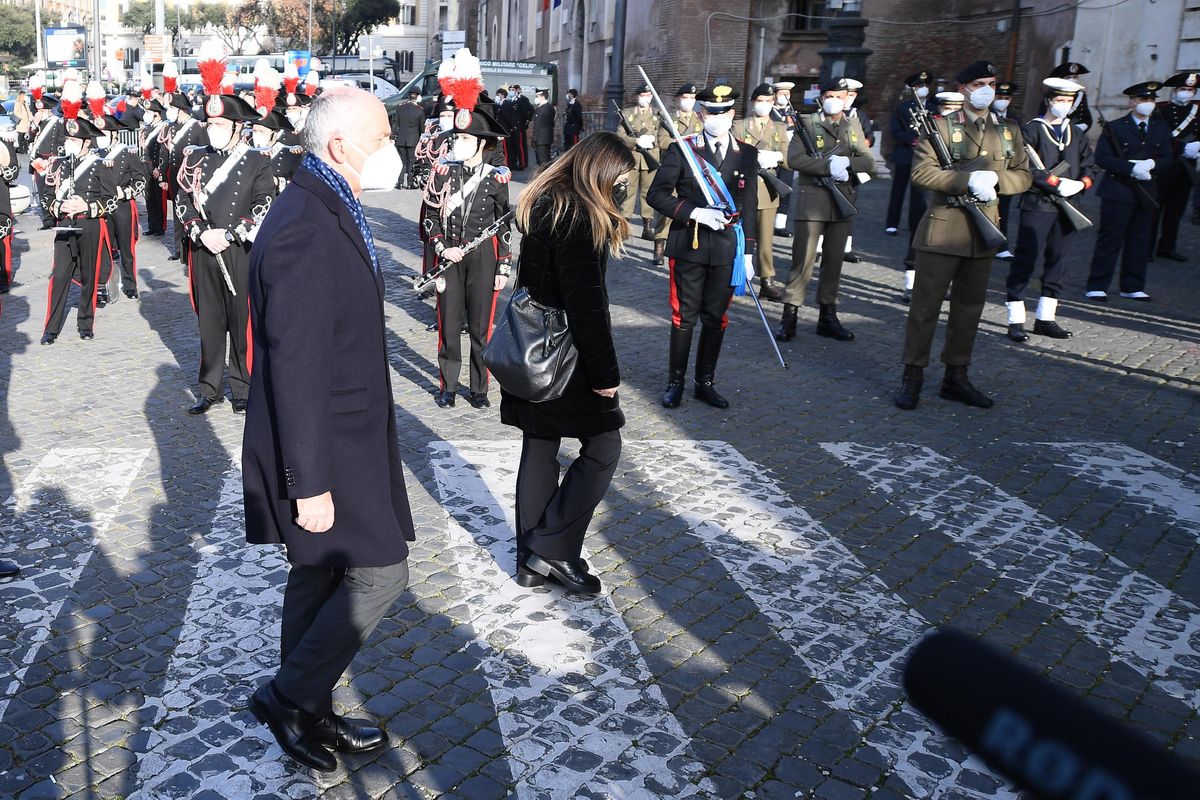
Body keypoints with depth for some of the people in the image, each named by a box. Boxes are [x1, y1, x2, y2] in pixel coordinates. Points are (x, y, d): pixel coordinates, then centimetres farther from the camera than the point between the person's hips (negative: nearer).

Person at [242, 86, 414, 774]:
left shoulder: (331, 211, 9)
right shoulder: (304, 228, -24)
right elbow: (295, 366, -25)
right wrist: (310, 483, -23)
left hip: (344, 434, 10)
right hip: (325, 450, -10)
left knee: (321, 574, 18)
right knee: (381, 571, -2)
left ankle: (307, 715, 33)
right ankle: (290, 696, 16)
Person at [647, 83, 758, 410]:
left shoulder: (747, 154, 7)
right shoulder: (681, 150, -2)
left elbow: (749, 206, 9)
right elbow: (657, 194, -5)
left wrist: (748, 252, 6)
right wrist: (695, 213, -16)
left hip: (727, 248, 3)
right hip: (689, 246, -3)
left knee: (716, 318, 10)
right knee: (685, 317, 4)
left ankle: (705, 382, 22)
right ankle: (675, 382, 17)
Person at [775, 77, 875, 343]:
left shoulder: (854, 127, 13)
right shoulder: (808, 124, 0)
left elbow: (870, 163, 7)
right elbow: (794, 158, -13)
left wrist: (848, 162, -12)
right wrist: (829, 166, -19)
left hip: (844, 201, 5)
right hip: (812, 200, -5)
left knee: (834, 260, 9)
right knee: (803, 259, -7)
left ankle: (827, 316, 18)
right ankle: (789, 316, -1)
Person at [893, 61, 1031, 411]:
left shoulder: (1009, 131, 14)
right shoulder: (941, 127, -2)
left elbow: (1024, 176, 12)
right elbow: (921, 172, -12)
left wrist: (995, 178, -8)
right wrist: (968, 181, -19)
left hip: (984, 233, 5)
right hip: (943, 230, -5)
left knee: (970, 306, 11)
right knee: (926, 304, -3)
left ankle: (956, 376, 21)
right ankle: (912, 376, 5)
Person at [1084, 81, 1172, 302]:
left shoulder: (1161, 129, 13)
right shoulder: (1115, 127, -1)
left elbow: (1167, 158, 10)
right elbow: (1101, 158, -10)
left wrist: (1152, 164, -13)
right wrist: (1131, 167, -19)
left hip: (1147, 191, 5)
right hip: (1118, 192, -5)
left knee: (1140, 241, 7)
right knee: (1110, 240, -4)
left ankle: (1133, 287, 16)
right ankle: (1097, 287, 0)